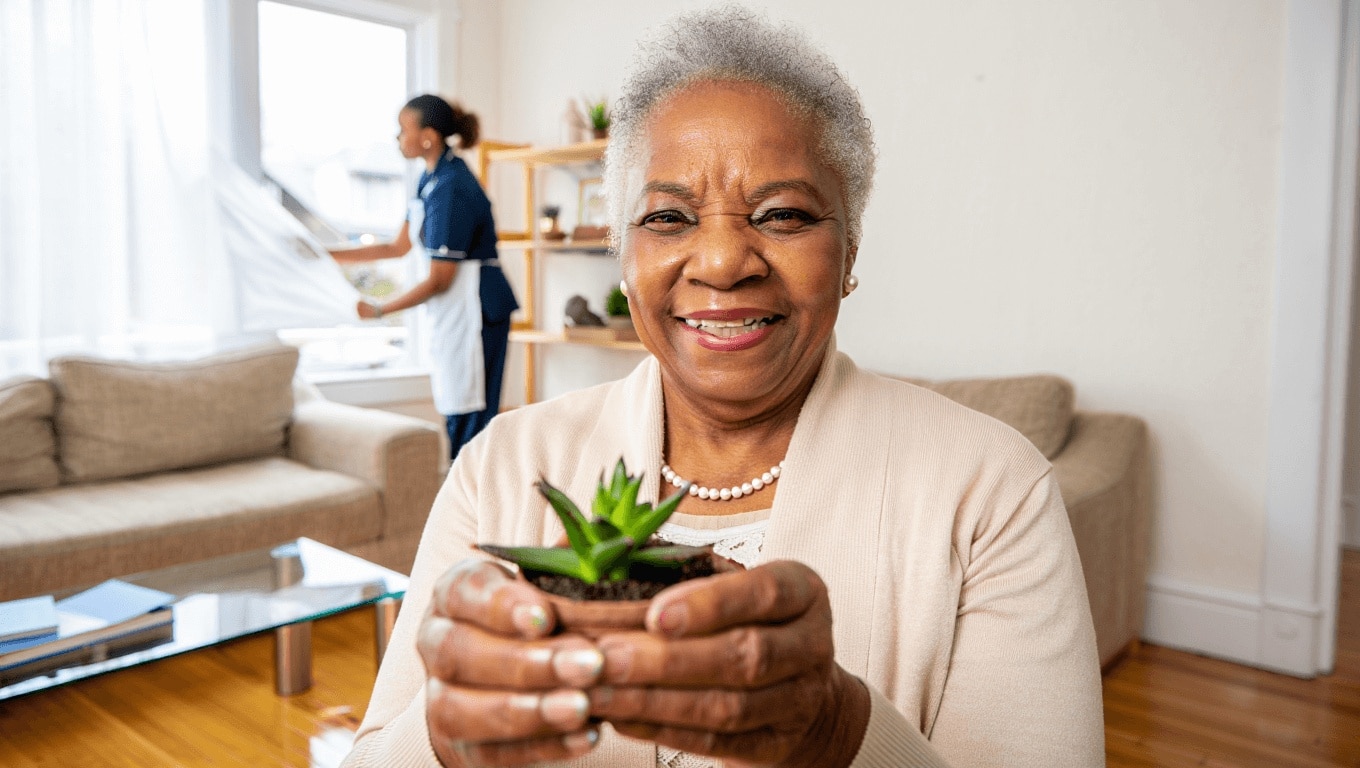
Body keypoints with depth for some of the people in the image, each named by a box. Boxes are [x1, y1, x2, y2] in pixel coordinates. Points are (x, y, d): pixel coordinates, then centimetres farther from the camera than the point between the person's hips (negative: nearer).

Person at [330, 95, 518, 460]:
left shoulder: (450, 188, -19)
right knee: (457, 414, 15)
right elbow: (398, 247, 16)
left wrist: (379, 310, -11)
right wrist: (329, 255, 14)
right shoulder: (432, 178, 11)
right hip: (453, 309, 10)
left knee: (468, 416, -3)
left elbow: (439, 279, -18)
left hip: (473, 306, -10)